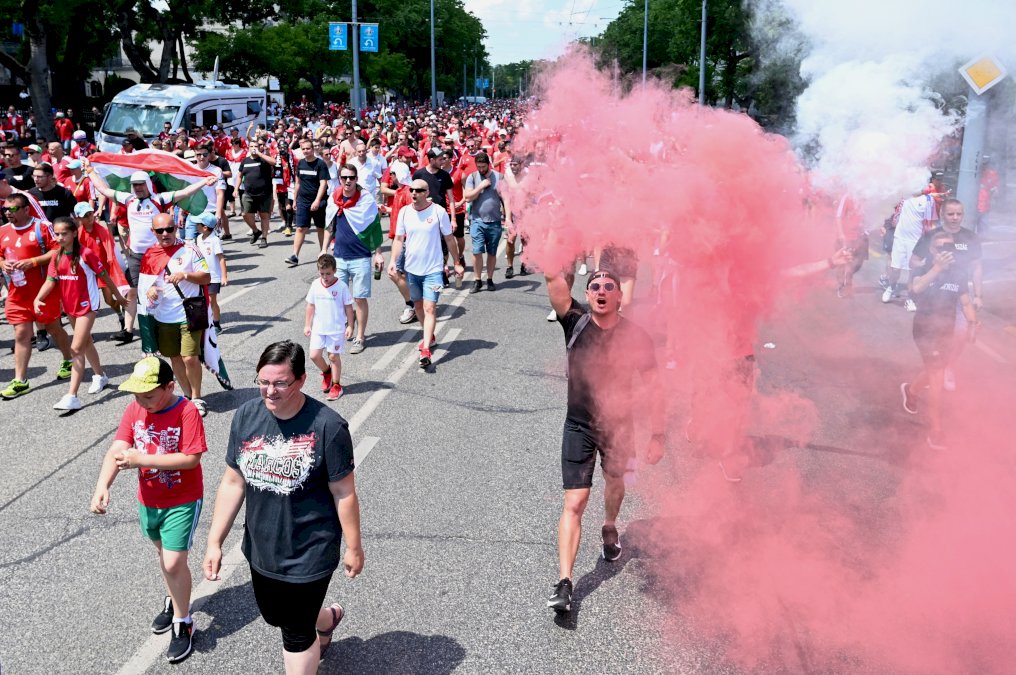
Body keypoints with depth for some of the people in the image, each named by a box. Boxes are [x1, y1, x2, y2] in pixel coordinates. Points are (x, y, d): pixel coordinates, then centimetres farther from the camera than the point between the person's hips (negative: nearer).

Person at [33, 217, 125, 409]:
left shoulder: (86, 254, -17)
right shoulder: (57, 257, 1)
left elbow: (103, 275, -8)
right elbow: (50, 281, -4)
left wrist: (117, 295, 2)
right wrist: (38, 299, -21)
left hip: (86, 306, -7)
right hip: (69, 306, 7)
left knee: (76, 348, -11)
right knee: (86, 342, 22)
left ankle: (72, 396, -12)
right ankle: (100, 376, 43)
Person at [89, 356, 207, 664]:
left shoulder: (187, 411, -23)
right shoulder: (134, 410, -7)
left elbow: (191, 459, -27)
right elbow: (116, 451, -13)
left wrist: (141, 459, -29)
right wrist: (102, 486, -30)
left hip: (182, 501, -6)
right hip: (148, 499, 6)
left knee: (174, 562, -5)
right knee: (164, 553, 24)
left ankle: (183, 623, 16)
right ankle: (174, 601, 47)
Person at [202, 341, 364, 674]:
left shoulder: (327, 426, -23)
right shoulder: (245, 416, -8)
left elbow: (344, 492, -15)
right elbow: (233, 483, 0)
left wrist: (353, 547, -7)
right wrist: (215, 542, 1)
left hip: (309, 553, -6)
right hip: (261, 549, 6)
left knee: (296, 634, 9)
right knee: (274, 616, 27)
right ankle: (327, 618, 58)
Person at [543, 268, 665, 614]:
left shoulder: (636, 337, -12)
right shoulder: (576, 323, -13)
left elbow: (652, 387, -7)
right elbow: (554, 278, -26)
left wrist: (657, 435, -8)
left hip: (619, 427, 1)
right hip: (578, 428, -1)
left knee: (615, 482, 25)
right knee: (574, 503, -7)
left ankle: (610, 529, 57)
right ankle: (564, 582, -6)